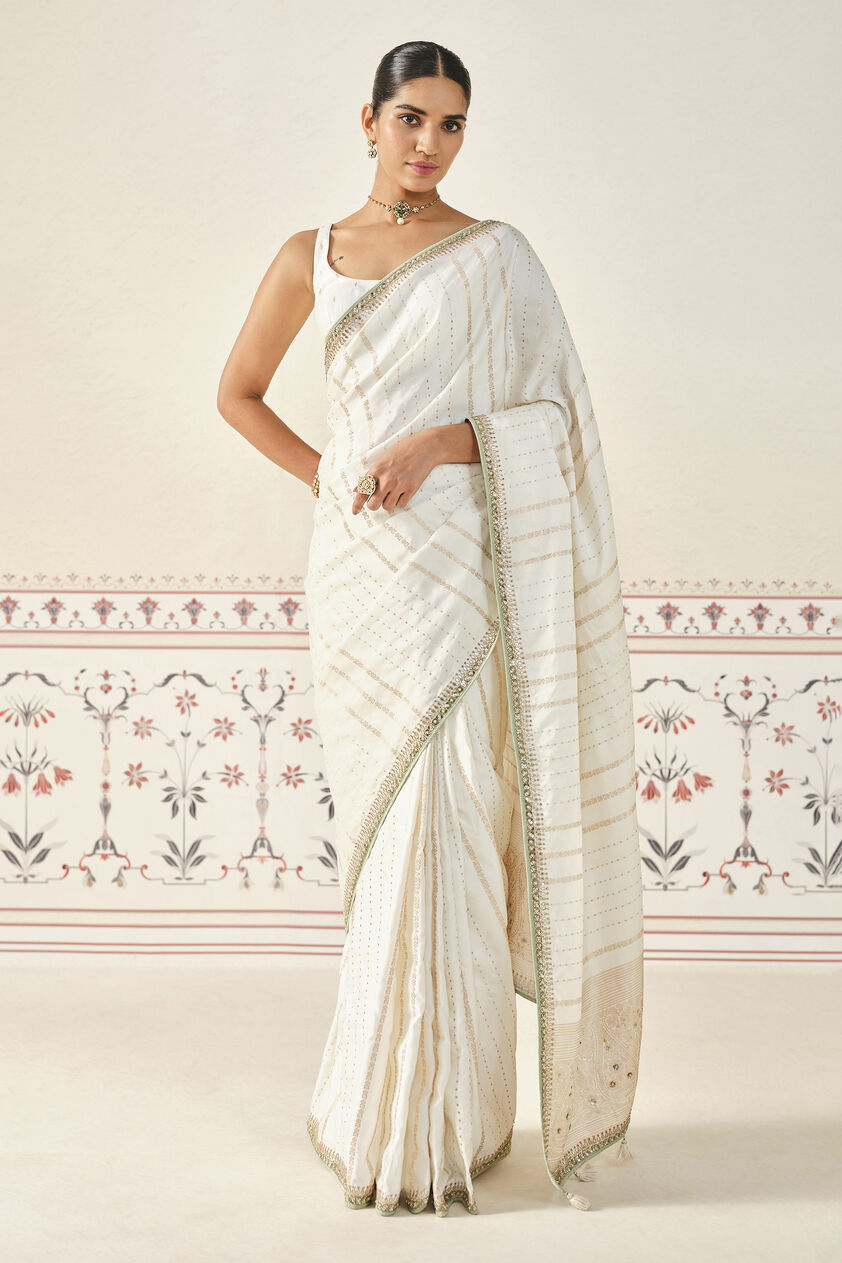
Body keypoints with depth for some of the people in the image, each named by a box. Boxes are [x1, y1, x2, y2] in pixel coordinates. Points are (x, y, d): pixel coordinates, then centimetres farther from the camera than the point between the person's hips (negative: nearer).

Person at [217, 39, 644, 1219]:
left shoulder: (496, 254, 5)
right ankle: (381, 1111, 21)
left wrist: (439, 442, -14)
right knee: (389, 818, 5)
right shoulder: (310, 258, 11)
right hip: (360, 566, 2)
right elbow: (239, 393, 20)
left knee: (439, 820, -5)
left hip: (460, 557, -2)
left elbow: (556, 411, 0)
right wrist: (326, 476, 7)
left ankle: (435, 1125, 10)